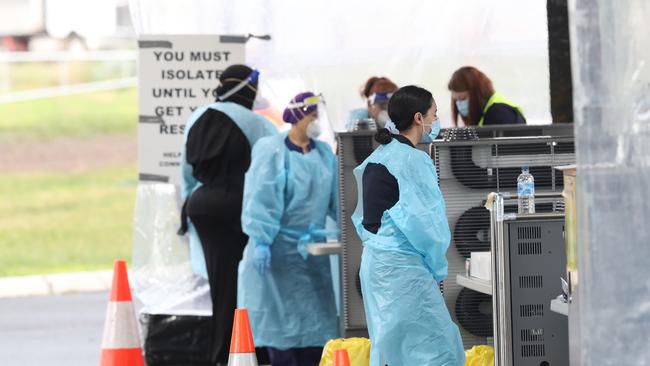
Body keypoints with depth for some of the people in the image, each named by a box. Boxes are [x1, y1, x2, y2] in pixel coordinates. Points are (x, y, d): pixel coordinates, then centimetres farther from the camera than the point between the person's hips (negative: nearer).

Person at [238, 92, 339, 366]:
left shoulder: (324, 154, 7)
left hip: (313, 246, 6)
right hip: (280, 248, -5)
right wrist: (261, 241, -19)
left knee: (313, 317, 5)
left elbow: (337, 198, 9)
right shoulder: (272, 152, -10)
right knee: (281, 314, -2)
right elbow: (261, 199, -14)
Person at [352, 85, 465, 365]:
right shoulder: (413, 160, -14)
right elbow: (422, 220, -15)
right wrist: (438, 267, -3)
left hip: (373, 260, 9)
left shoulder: (376, 158, 13)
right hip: (403, 266, -9)